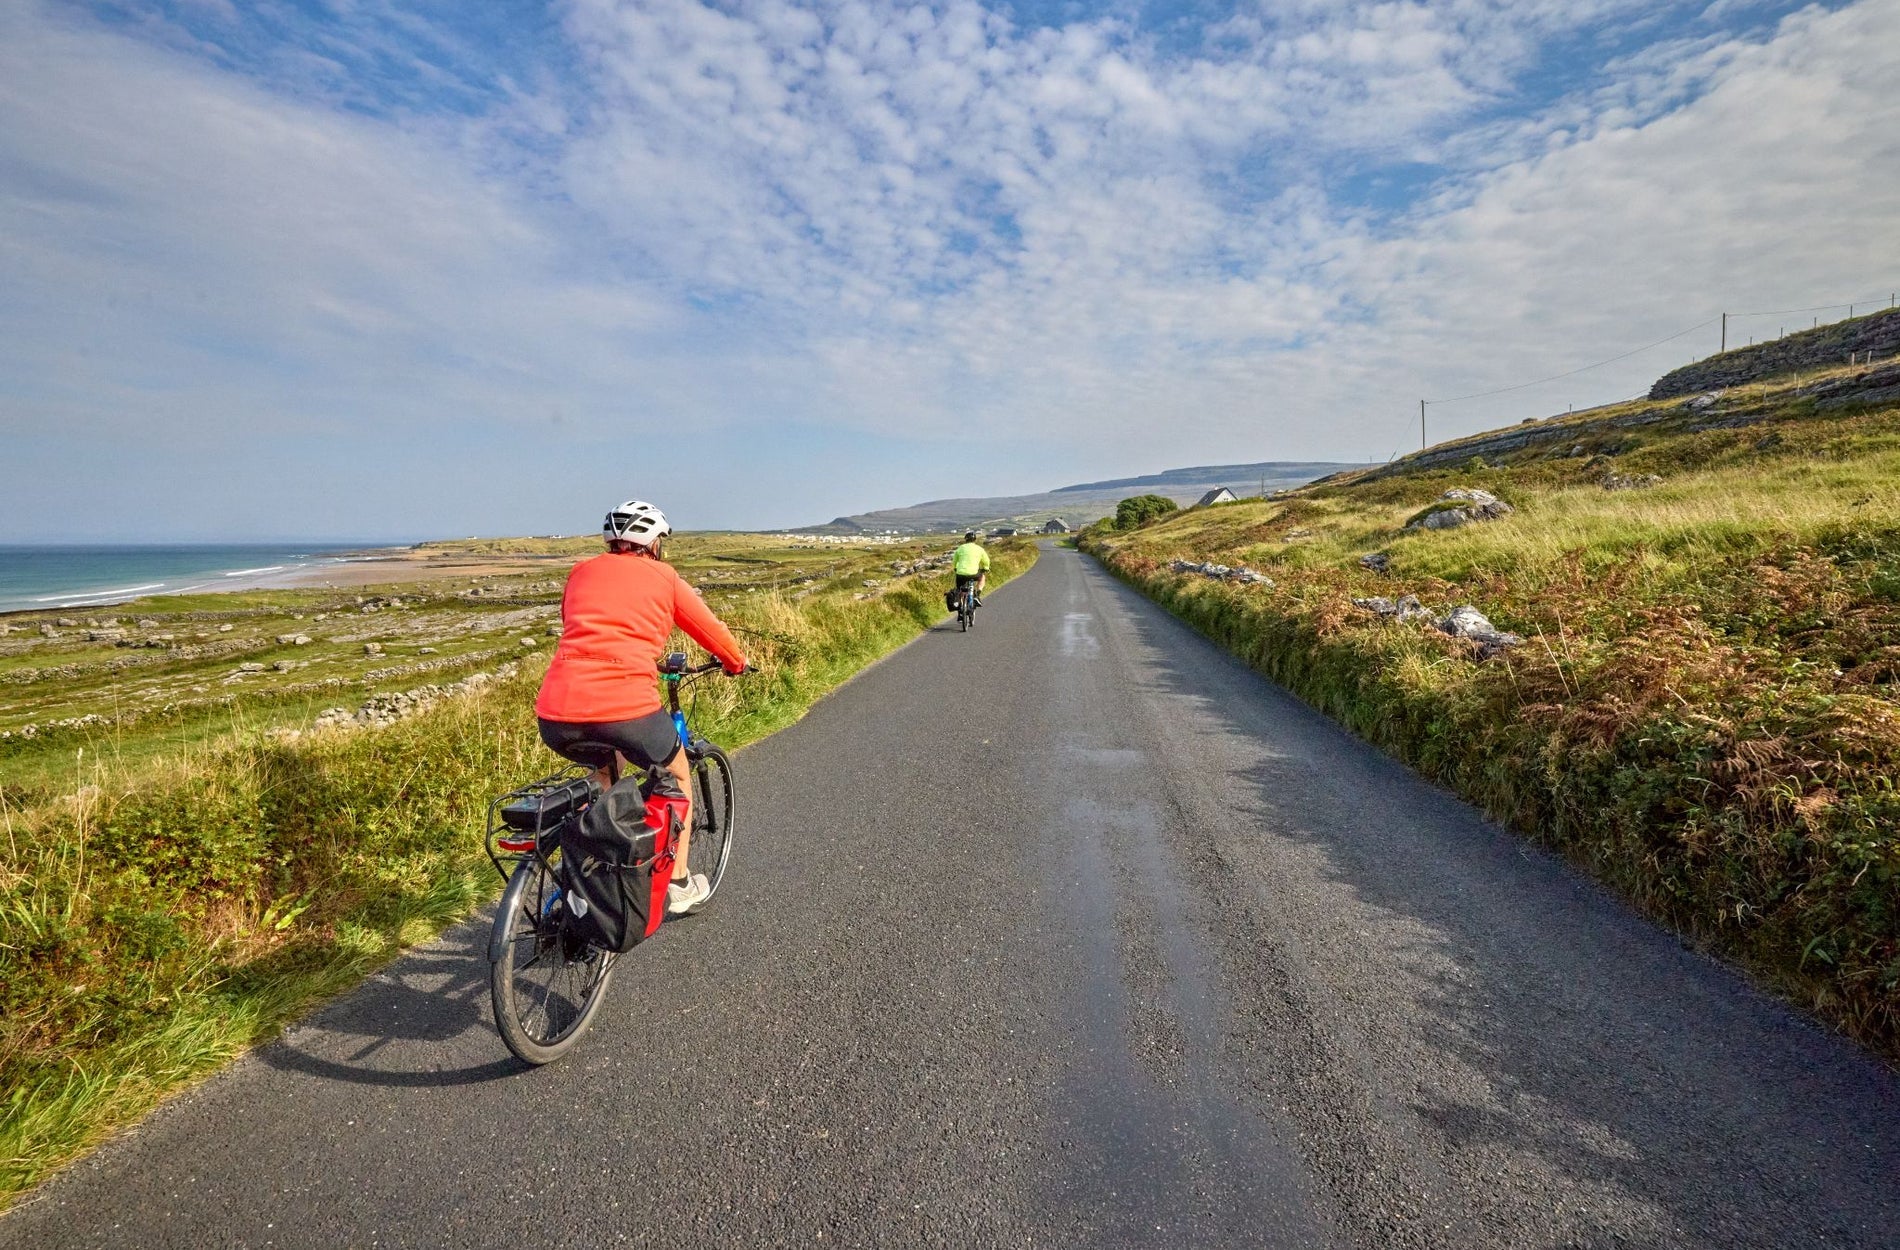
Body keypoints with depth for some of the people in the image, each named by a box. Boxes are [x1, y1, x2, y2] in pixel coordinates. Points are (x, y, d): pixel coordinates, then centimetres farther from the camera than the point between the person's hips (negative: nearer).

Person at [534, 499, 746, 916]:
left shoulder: (582, 572, 21)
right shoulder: (663, 577, 11)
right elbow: (710, 629, 21)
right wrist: (736, 662, 41)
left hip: (556, 716, 4)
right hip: (627, 707, -4)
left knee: (605, 771, 38)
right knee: (678, 775, 26)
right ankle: (680, 885, 32)